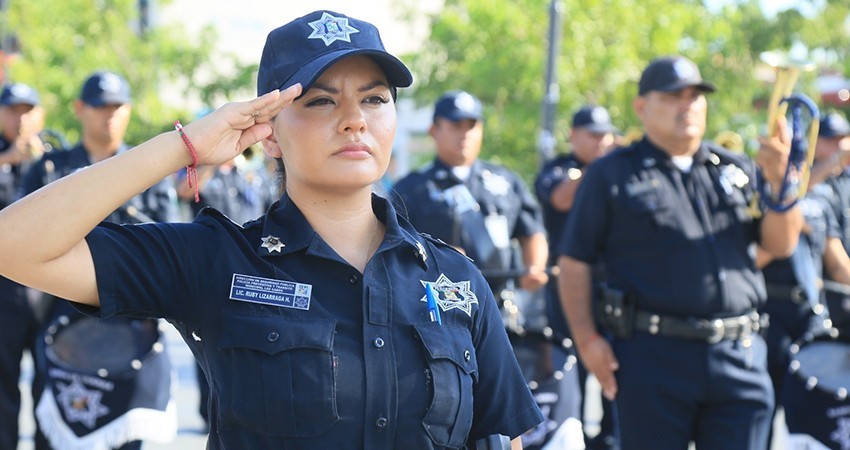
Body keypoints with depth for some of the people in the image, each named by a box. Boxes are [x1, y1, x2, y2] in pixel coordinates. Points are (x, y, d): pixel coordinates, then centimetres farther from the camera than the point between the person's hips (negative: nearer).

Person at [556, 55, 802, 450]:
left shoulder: (737, 170, 16)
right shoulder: (610, 175, 5)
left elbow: (781, 245, 9)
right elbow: (573, 261, 1)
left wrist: (778, 182, -8)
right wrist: (587, 340, -8)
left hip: (740, 357, 3)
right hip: (653, 356, -3)